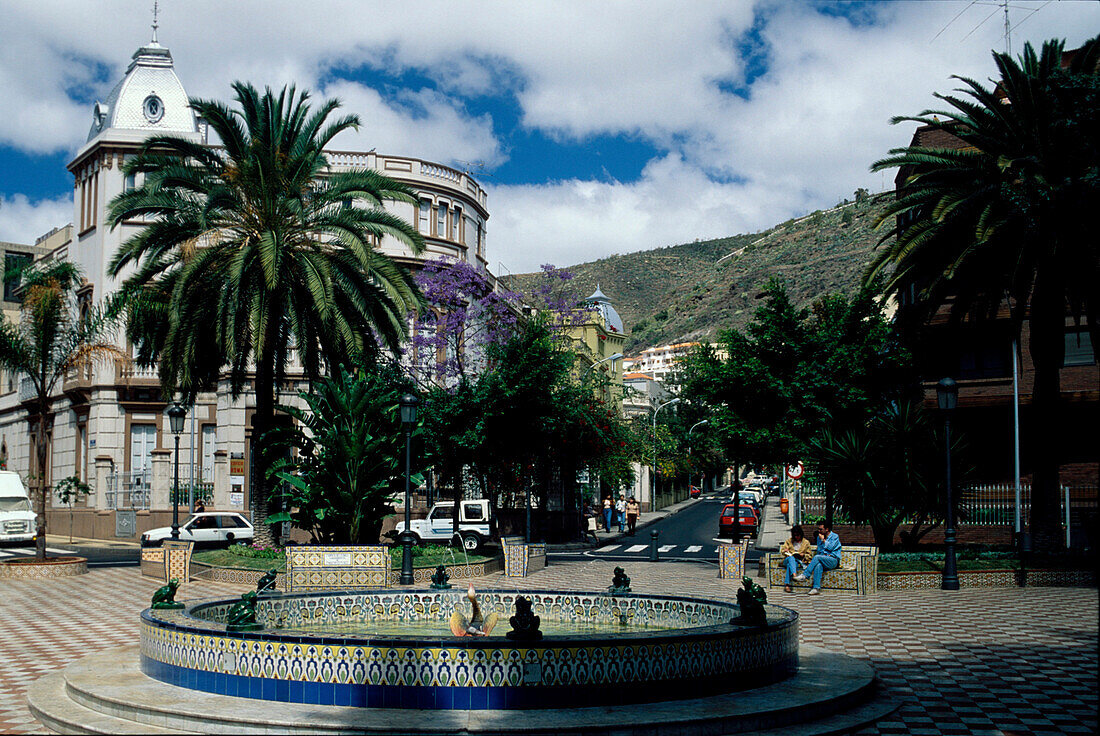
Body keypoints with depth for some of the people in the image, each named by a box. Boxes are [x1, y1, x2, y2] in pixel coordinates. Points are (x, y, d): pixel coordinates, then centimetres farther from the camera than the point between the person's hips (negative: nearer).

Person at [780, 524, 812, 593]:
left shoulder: (806, 542, 15)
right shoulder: (789, 541, 19)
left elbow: (809, 555, 14)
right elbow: (782, 550, 16)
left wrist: (803, 555, -8)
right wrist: (785, 551, -9)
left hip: (800, 561, -1)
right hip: (788, 560, 1)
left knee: (789, 565, -38)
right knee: (791, 558, -39)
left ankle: (787, 584, -49)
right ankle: (794, 574, -63)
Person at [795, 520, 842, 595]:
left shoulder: (835, 536, 2)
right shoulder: (819, 537, 19)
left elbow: (830, 547, -10)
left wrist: (823, 540, -2)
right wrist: (825, 554, 1)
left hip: (833, 560, -4)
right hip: (823, 560, 4)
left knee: (817, 557, -32)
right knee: (818, 565, -34)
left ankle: (805, 574, -36)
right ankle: (816, 588, -42)